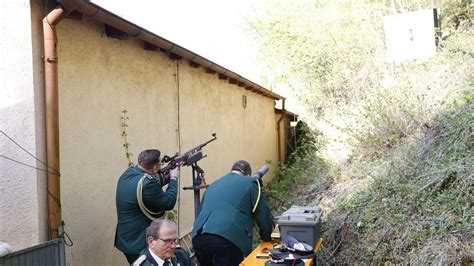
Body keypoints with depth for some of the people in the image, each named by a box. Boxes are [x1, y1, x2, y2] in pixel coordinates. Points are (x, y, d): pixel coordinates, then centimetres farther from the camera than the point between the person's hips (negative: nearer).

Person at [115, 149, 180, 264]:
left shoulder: (129, 172, -2)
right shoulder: (146, 184, -30)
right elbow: (168, 203, -16)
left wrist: (166, 177, 5)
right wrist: (173, 179, -4)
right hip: (139, 244, -9)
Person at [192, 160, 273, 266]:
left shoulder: (213, 185, 30)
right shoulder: (250, 183, 13)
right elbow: (264, 214, 11)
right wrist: (266, 239, 27)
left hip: (198, 239, 6)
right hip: (226, 241, -6)